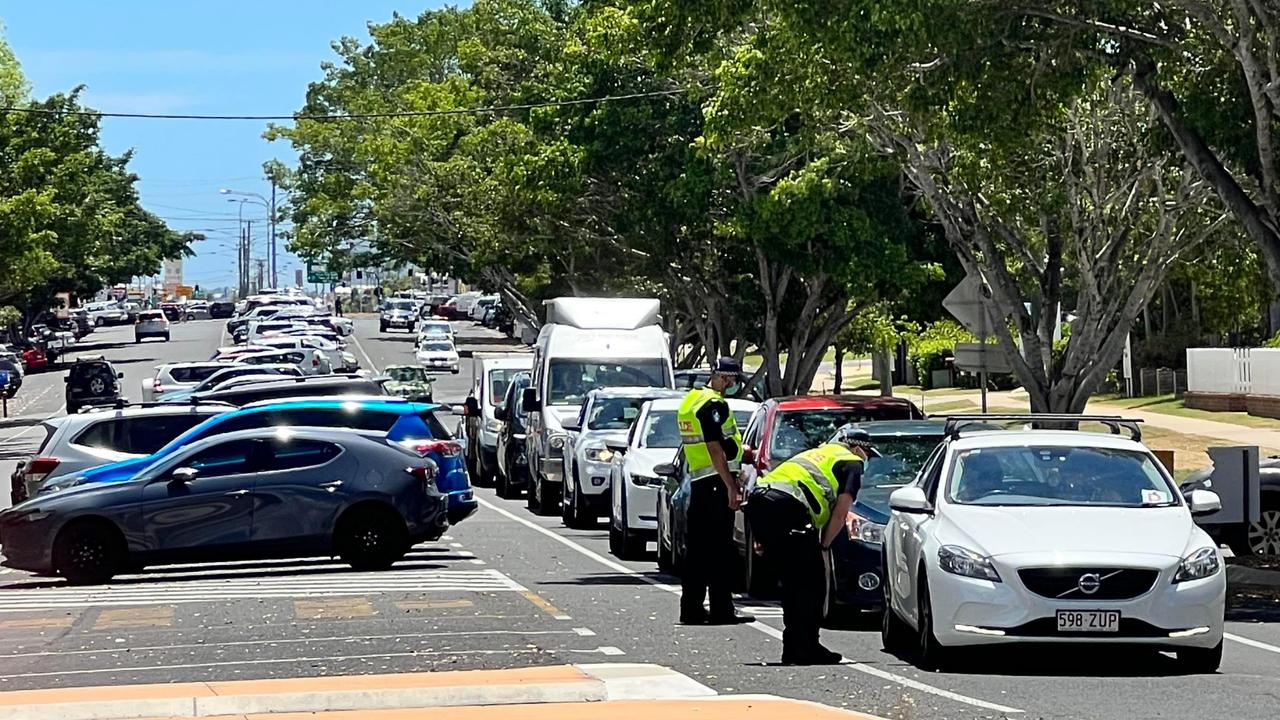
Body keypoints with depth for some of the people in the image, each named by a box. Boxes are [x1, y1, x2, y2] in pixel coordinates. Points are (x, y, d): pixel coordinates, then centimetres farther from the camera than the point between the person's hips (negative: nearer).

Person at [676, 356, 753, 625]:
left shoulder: (690, 400, 17)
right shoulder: (713, 404, -13)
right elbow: (715, 449, -19)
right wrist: (730, 486, -19)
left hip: (697, 481, 10)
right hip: (715, 482, -10)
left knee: (697, 549, 11)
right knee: (719, 549, -8)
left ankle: (691, 608, 14)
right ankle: (721, 610, -8)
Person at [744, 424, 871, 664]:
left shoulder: (817, 453, 36)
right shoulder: (852, 463, 14)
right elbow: (840, 512, 3)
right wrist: (823, 546, 10)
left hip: (758, 501, 8)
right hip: (787, 508, -8)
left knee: (792, 581, 18)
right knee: (811, 582, 1)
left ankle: (795, 648, 21)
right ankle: (804, 649, 0)